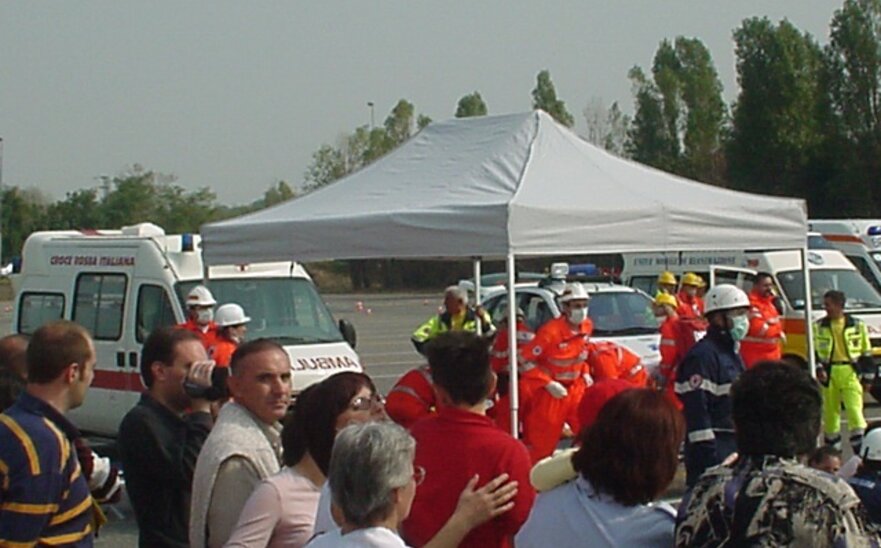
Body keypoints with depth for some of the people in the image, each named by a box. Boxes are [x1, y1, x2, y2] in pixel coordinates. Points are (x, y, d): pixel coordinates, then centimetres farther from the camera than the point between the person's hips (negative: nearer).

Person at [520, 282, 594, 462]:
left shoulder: (587, 326, -2)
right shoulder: (551, 331, -23)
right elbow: (526, 361, -20)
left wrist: (585, 373, 4)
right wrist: (549, 384, -20)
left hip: (575, 388, 6)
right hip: (549, 392, -6)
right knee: (543, 440, 1)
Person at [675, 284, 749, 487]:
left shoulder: (732, 354, 18)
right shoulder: (703, 356, -16)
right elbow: (696, 408, -22)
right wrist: (707, 453, -25)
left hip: (734, 447, 10)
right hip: (712, 449, -10)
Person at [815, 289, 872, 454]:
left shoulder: (857, 326, 4)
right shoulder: (819, 327, 7)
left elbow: (866, 352, 9)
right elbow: (813, 351, 7)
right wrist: (818, 368, -10)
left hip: (850, 373, -2)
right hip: (828, 373, 2)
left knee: (855, 411, -11)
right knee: (830, 412, 6)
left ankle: (860, 451, -11)